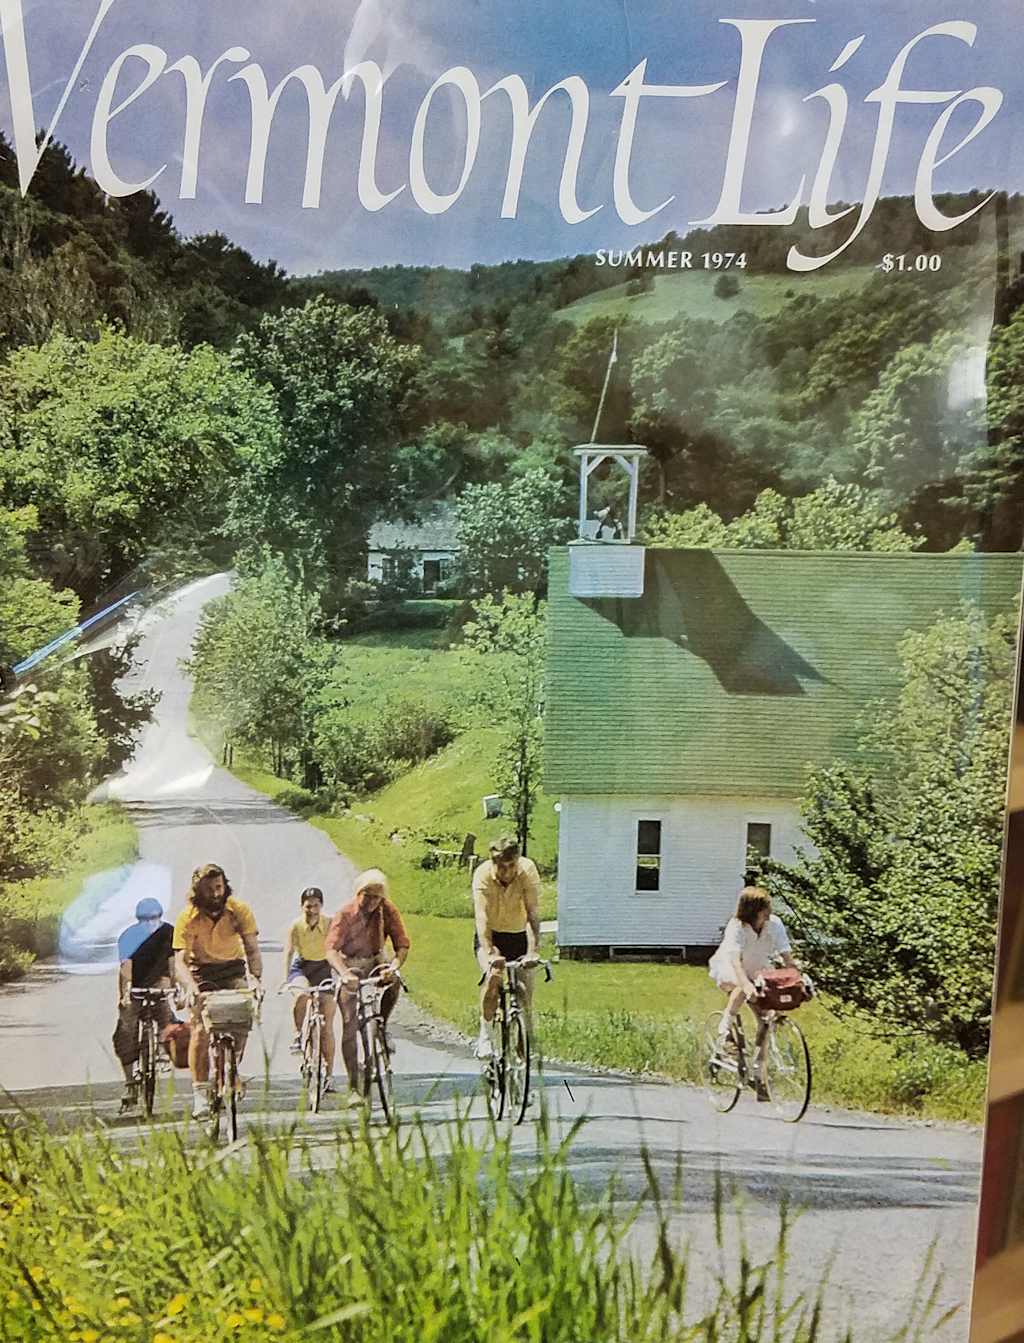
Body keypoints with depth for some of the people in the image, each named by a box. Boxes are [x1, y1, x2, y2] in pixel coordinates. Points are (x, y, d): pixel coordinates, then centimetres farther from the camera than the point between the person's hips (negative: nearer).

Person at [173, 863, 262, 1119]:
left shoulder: (239, 910, -17)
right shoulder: (187, 918, -21)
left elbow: (252, 949, -20)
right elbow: (180, 961, -26)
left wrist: (256, 977, -38)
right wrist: (190, 986, -45)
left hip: (233, 969, 1)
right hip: (202, 973, -1)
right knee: (200, 1030, -16)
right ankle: (200, 1093, -8)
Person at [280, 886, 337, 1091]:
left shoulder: (330, 924, -16)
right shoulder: (295, 926, -14)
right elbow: (288, 952, -22)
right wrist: (285, 978, -37)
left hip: (323, 969, 0)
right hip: (301, 968, 0)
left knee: (327, 1024, -3)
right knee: (302, 994, -37)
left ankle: (329, 1074, 6)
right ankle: (298, 1035, -13)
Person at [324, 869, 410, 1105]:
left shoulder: (388, 910, -11)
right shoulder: (345, 913, -18)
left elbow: (402, 944, -14)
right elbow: (331, 948, -28)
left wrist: (394, 966, -36)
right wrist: (344, 973, -47)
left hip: (375, 961, 2)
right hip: (350, 965, -2)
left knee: (393, 983, -32)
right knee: (349, 1027, -9)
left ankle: (382, 1028, -6)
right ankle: (354, 1088, -3)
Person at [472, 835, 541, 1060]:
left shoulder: (528, 870, -23)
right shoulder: (482, 874, -25)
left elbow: (533, 914, -28)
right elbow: (482, 917, -32)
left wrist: (532, 951, -39)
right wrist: (489, 952, -45)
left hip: (519, 935, 1)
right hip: (491, 935, -1)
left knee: (525, 989, -9)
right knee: (493, 976, -28)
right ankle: (485, 1035, -12)